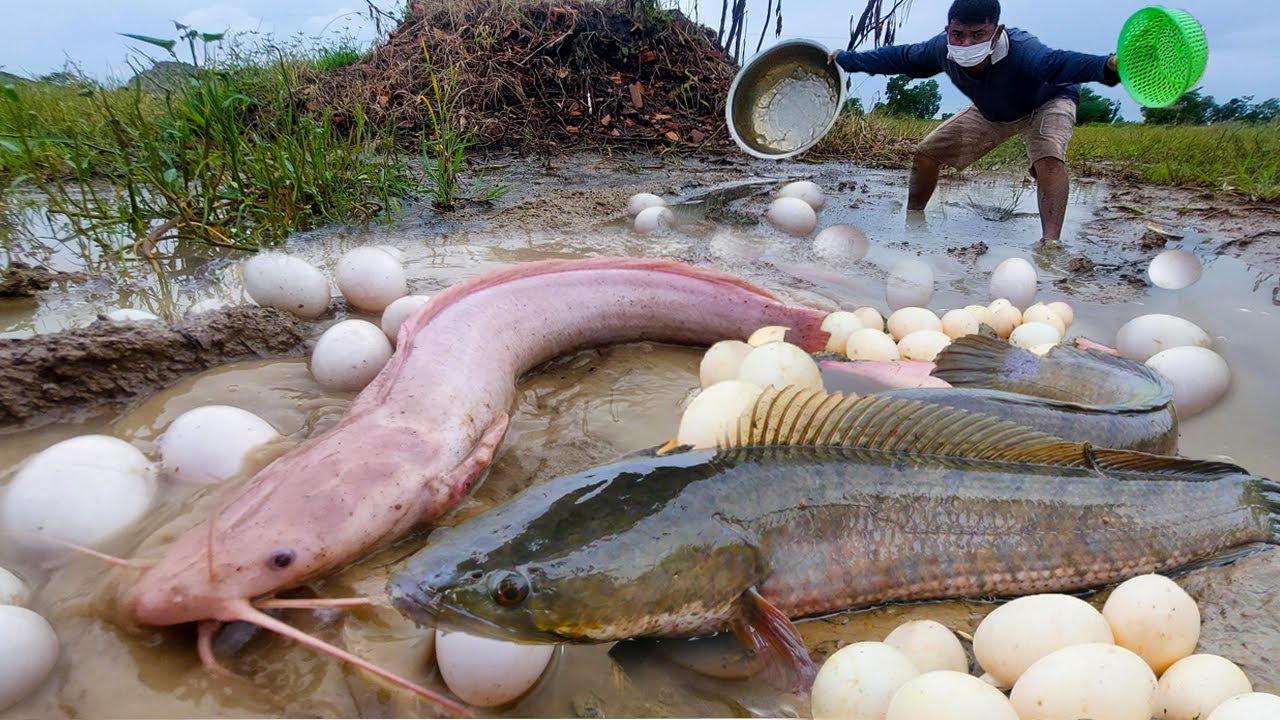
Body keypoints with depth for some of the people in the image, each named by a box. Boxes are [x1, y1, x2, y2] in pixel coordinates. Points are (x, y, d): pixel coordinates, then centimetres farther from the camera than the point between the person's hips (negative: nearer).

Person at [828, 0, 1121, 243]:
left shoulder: (1020, 49, -44)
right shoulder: (942, 48, -27)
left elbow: (1057, 62, -64)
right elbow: (901, 57, -9)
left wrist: (1108, 67, -85)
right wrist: (846, 59, -3)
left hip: (1045, 103, -6)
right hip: (991, 112, 6)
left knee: (1048, 157, -36)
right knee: (927, 151, 3)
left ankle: (1050, 242, -39)